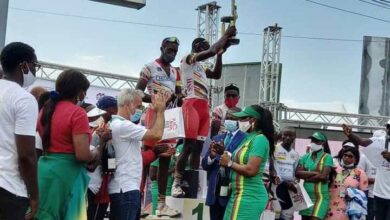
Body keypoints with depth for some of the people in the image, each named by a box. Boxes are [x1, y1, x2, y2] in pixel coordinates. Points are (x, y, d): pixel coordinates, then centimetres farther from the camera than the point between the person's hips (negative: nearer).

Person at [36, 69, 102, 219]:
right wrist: (96, 154, 0)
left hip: (44, 170, 7)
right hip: (66, 173, -7)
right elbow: (82, 155, -20)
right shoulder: (77, 113, -13)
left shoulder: (45, 110, 10)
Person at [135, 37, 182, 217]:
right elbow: (138, 93, -6)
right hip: (154, 115, -6)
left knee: (165, 159, 6)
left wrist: (177, 98, -5)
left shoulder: (176, 72, 17)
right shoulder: (149, 67, -1)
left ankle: (162, 203, 11)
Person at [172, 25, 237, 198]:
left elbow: (217, 75, 27)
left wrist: (220, 53, 21)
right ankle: (177, 183, -10)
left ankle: (193, 187, 3)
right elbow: (211, 51, -12)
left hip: (204, 107, 9)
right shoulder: (188, 59, 0)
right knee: (189, 146, -14)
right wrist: (226, 35, -1)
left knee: (198, 147, 3)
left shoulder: (201, 67, 26)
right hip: (192, 104, -9)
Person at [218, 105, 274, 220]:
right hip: (243, 195, 9)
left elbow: (251, 170, -23)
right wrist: (225, 154, 5)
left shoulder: (259, 139, -14)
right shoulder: (250, 138, 15)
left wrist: (229, 163, -11)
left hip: (249, 197, -9)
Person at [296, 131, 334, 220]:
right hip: (306, 195, 5)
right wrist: (315, 173, -13)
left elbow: (323, 176, -16)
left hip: (320, 197, -5)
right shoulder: (305, 157, 10)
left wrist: (306, 177, -6)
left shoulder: (327, 157, -4)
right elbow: (297, 173, -3)